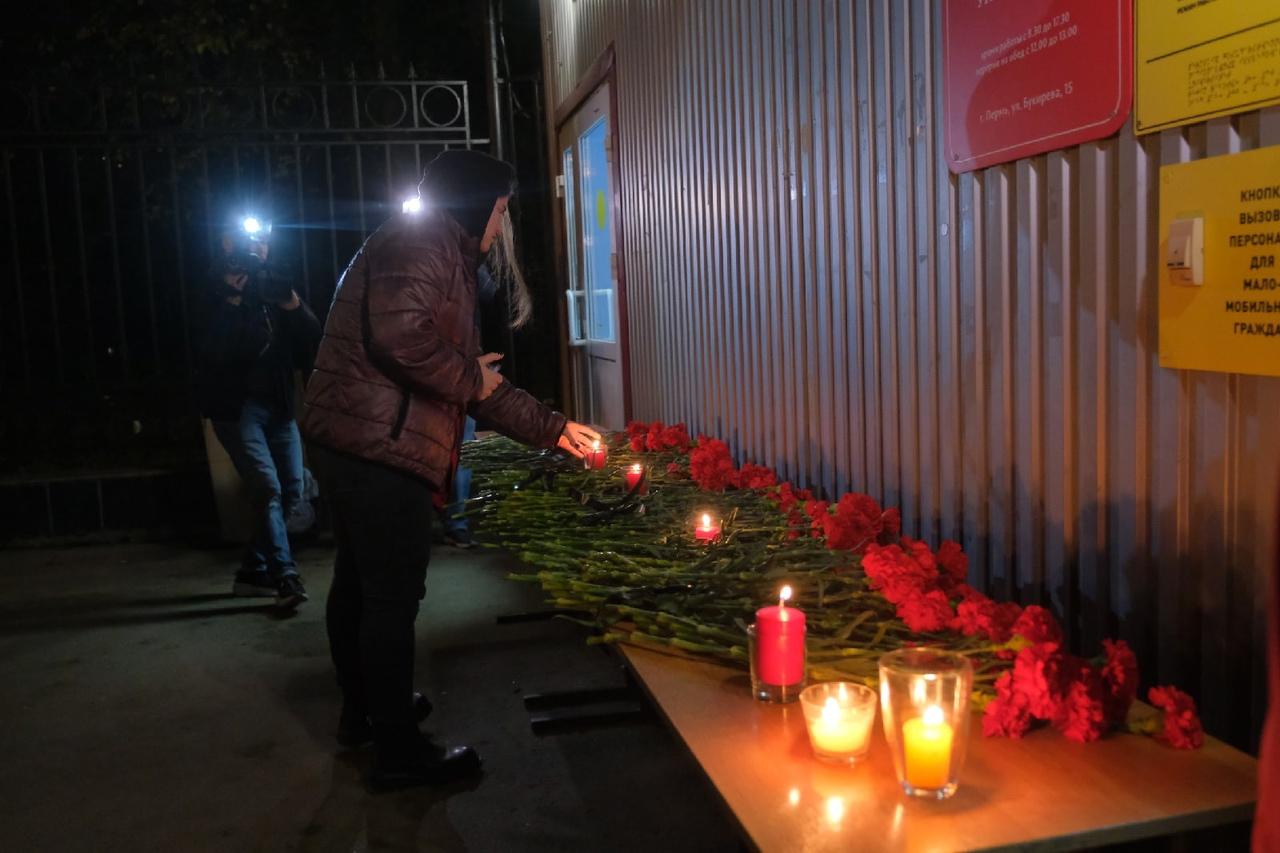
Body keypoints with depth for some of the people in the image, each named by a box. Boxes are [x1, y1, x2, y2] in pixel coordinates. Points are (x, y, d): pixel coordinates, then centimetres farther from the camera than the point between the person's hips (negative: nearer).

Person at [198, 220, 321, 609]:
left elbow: (313, 344, -1)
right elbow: (213, 352, -19)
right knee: (268, 488, -17)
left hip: (278, 406, 6)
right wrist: (232, 301, -23)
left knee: (291, 492, 5)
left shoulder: (275, 286, 10)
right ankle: (285, 577, -15)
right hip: (235, 406, -6)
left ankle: (252, 572, 18)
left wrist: (292, 304, -15)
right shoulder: (217, 291, -3)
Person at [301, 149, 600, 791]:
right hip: (380, 447, -11)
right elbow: (397, 333, -29)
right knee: (393, 595, -4)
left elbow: (476, 383, 24)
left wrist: (552, 429, 23)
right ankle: (398, 752, 8)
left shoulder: (447, 261, 23)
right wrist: (469, 378, -13)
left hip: (349, 444, 11)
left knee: (358, 582, 21)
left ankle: (362, 712, 39)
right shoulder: (421, 243, -10)